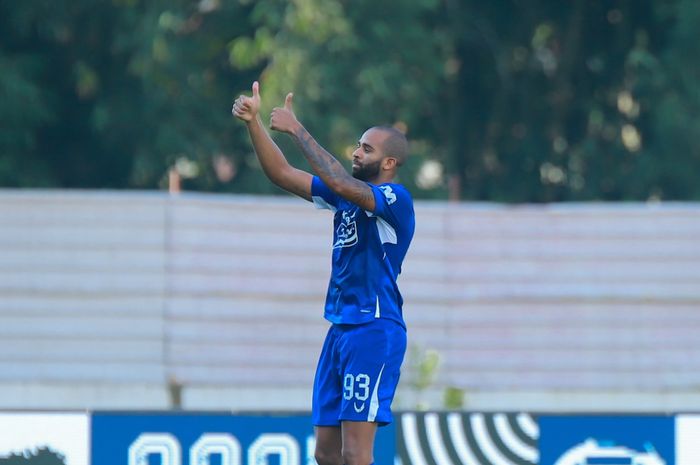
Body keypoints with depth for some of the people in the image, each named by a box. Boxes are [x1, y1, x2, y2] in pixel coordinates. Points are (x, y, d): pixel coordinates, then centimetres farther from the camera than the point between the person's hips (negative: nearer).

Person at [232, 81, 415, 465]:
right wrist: (254, 123, 1)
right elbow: (282, 174, 13)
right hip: (340, 330, 9)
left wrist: (297, 130, -21)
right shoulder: (347, 194, 15)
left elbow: (339, 182, -27)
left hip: (374, 330, -9)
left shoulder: (396, 199, -10)